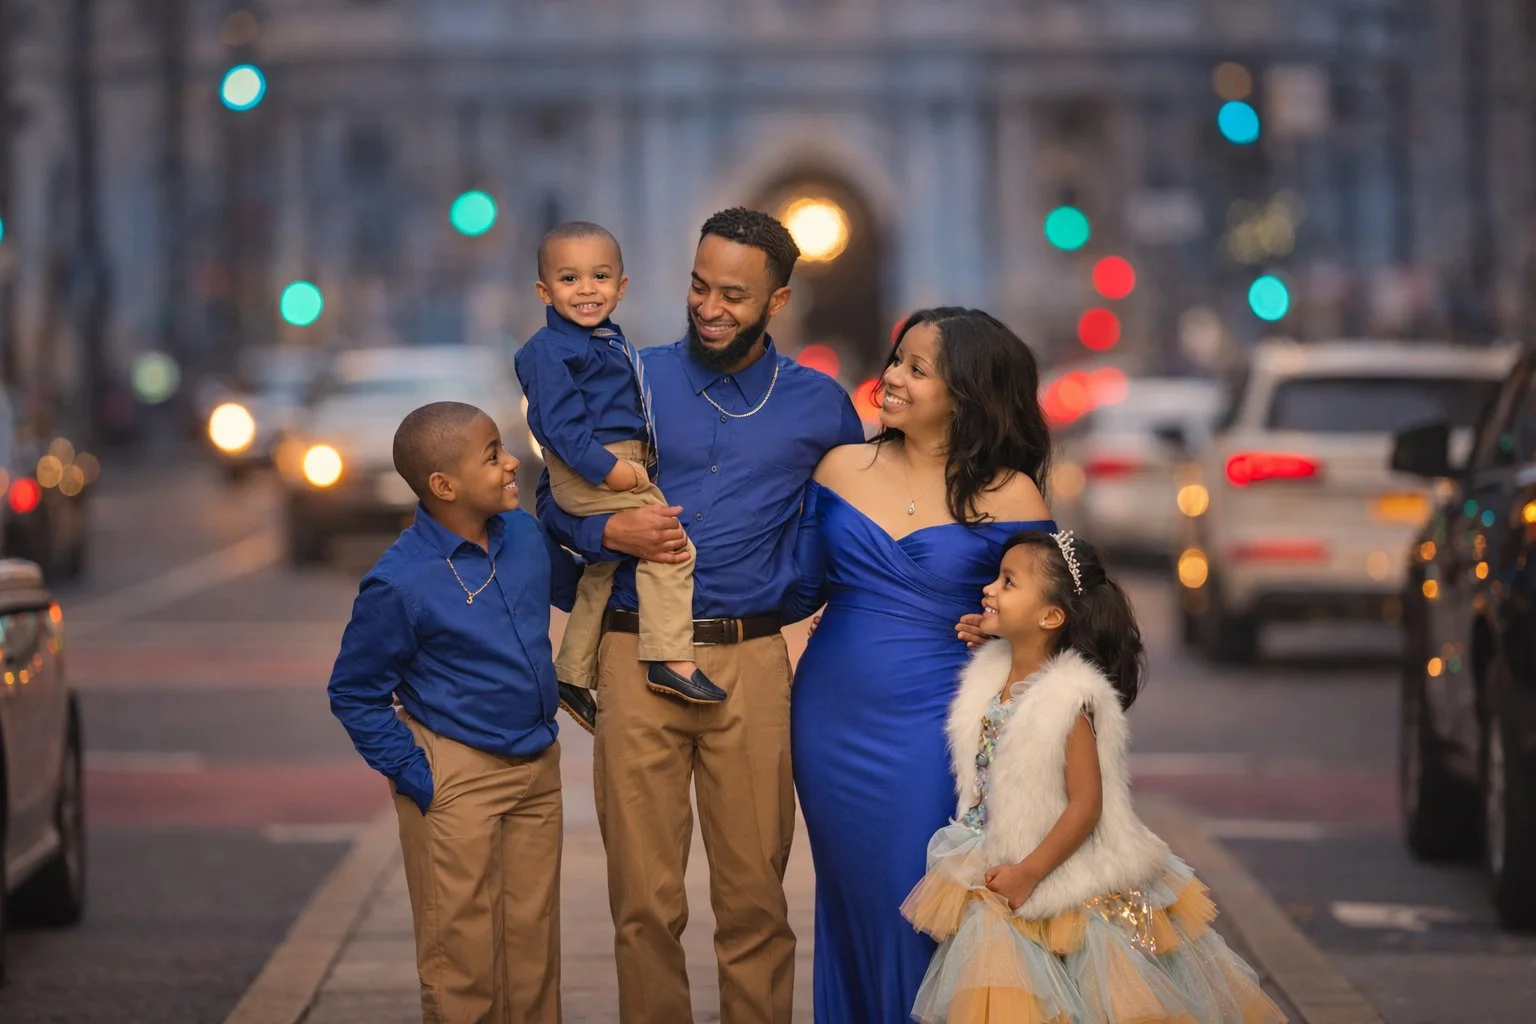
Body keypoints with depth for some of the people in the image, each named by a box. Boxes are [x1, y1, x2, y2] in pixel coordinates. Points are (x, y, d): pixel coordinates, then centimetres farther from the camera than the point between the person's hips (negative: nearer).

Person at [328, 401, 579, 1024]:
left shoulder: (526, 536, -1)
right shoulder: (400, 584, -18)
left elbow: (575, 590, 21)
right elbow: (354, 695, -9)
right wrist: (415, 778, -13)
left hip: (537, 766, 6)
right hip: (456, 777, -6)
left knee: (534, 947, 12)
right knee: (463, 956, 1)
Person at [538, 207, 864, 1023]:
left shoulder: (819, 405, 8)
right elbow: (555, 497, 11)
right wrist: (610, 532, -9)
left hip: (752, 661, 0)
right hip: (638, 655, 0)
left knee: (754, 894, 2)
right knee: (644, 898, 1)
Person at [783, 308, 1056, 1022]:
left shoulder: (1008, 498, -6)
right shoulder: (843, 468, 4)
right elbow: (799, 592, 11)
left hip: (928, 730, -4)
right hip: (830, 719, 4)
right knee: (847, 903, 11)